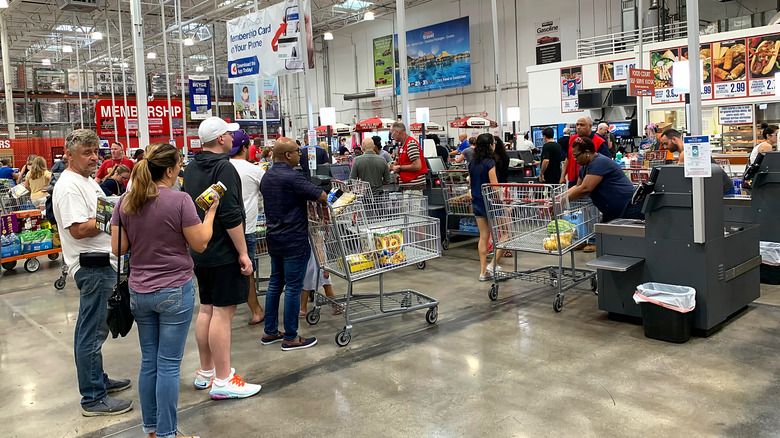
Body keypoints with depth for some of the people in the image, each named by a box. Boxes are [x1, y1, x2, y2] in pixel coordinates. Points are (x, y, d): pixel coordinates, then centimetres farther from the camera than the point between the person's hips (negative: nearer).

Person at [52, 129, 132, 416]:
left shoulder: (87, 180, 16)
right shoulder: (69, 186, -16)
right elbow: (78, 229, -24)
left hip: (102, 263, 11)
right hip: (93, 266, -10)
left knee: (96, 330, 20)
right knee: (91, 334, -2)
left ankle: (98, 380, 34)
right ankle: (93, 399, 6)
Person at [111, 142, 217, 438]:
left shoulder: (125, 202, 1)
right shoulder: (179, 200, -15)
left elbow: (118, 249, 4)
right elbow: (200, 244, -9)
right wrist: (210, 212, 4)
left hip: (139, 292, 6)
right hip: (175, 292, -5)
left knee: (149, 361, 16)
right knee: (169, 365, 3)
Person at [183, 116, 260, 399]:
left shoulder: (191, 168, 13)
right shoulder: (223, 168, -16)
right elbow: (231, 216, -23)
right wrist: (243, 253, -19)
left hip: (199, 252, 9)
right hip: (223, 254, -9)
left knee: (206, 309, 15)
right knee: (222, 312, -5)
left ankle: (205, 372, 25)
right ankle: (223, 381, 0)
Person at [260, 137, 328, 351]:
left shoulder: (267, 177, 10)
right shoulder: (292, 177, -19)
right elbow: (322, 196, -19)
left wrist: (302, 212, 18)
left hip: (273, 239, 9)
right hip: (294, 241, -9)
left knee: (275, 284, 16)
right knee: (293, 287, -1)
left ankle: (270, 332, 23)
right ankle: (290, 338, 6)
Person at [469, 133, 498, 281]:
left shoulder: (472, 163, 7)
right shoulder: (490, 162, -16)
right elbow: (495, 186, -18)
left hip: (476, 202, 7)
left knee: (483, 237, 10)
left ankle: (483, 271, 11)